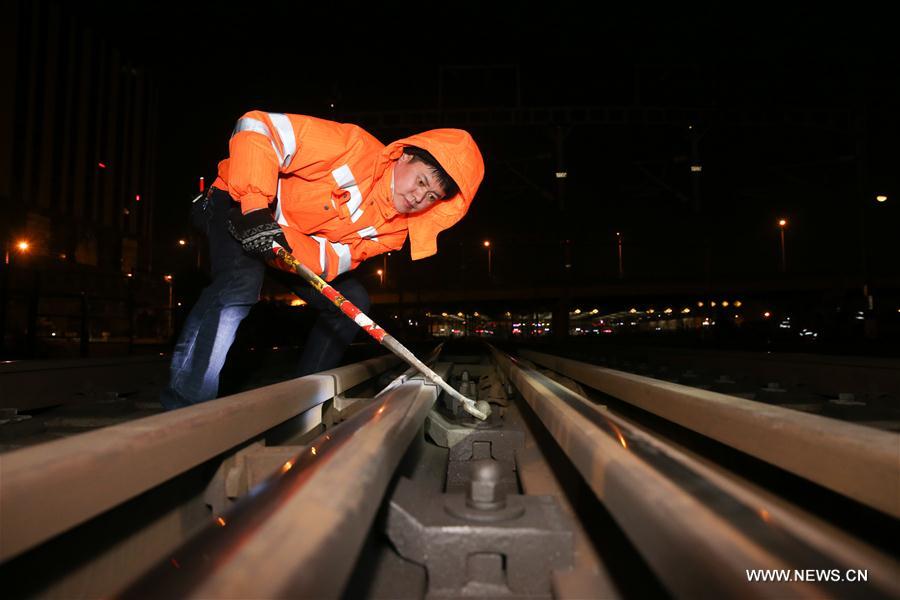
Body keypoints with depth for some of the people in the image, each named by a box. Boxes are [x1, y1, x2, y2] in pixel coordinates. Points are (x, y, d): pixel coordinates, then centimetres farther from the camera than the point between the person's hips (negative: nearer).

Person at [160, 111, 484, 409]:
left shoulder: (393, 229, -9)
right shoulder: (357, 148, -29)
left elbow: (333, 258, -19)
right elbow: (256, 127, -30)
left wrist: (283, 239, -38)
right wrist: (254, 209, -39)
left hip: (301, 243, 7)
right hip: (238, 204, -6)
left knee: (353, 301, -2)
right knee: (240, 286, -34)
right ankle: (185, 408, -26)